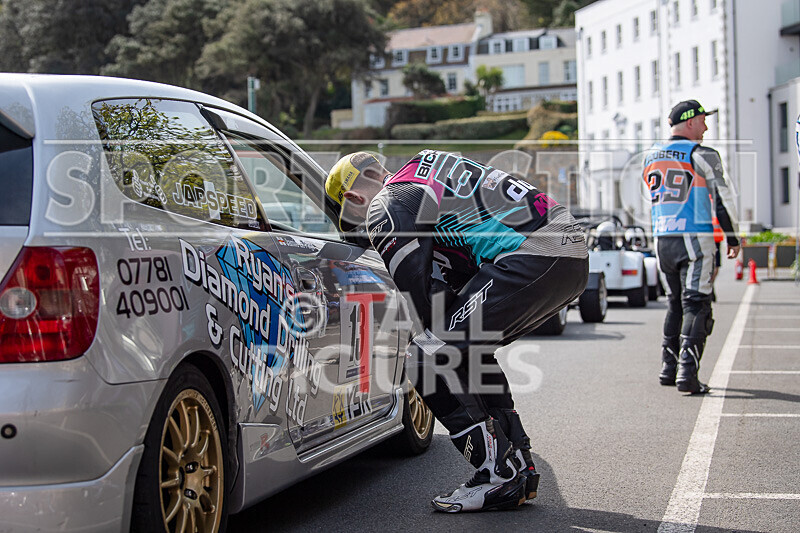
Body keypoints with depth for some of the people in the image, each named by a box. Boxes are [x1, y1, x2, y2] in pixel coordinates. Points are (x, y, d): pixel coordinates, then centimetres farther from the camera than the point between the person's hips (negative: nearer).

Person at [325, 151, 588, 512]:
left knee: (428, 356, -6)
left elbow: (418, 292, -2)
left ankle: (499, 475, -6)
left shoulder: (386, 208, 1)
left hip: (531, 259, -10)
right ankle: (519, 466, 22)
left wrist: (438, 341, 13)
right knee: (468, 349, 23)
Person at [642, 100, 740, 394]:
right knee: (696, 305, -4)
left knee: (675, 304, 18)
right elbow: (722, 199, -8)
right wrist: (732, 237, -1)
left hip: (662, 239, 6)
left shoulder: (651, 156, 10)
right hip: (695, 238, -6)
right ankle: (687, 373, -13)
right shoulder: (702, 155, -9)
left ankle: (669, 369, 21)